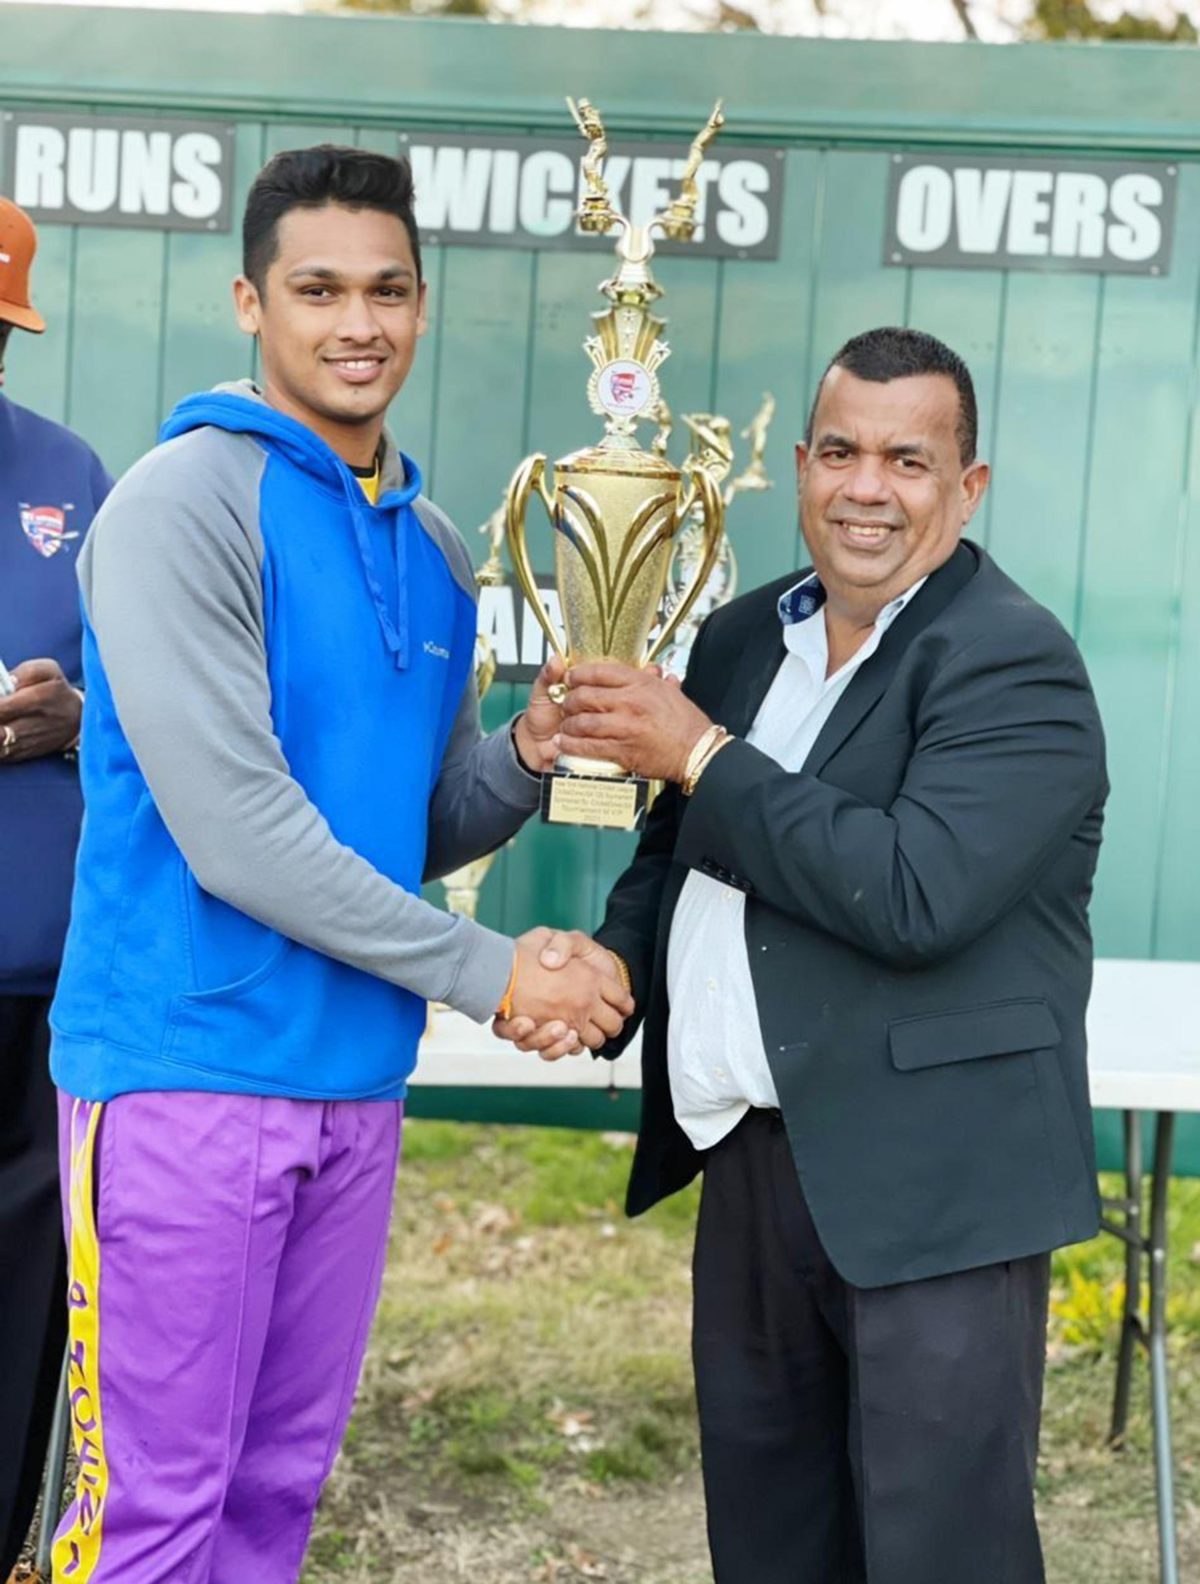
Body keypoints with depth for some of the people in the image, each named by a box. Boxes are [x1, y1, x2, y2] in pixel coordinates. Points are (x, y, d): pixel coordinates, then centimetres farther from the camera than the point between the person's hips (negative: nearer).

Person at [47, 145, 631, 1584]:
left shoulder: (434, 548, 12)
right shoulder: (183, 505, -11)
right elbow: (235, 831, -18)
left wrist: (522, 760, -5)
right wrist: (491, 973, -13)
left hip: (355, 1082, 7)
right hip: (186, 1070, -7)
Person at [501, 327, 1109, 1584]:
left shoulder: (1014, 664, -12)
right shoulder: (743, 638, 12)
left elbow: (913, 894, -25)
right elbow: (675, 855, 21)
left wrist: (701, 756, -18)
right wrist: (614, 962, -1)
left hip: (931, 1187, -7)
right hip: (751, 1160, 7)